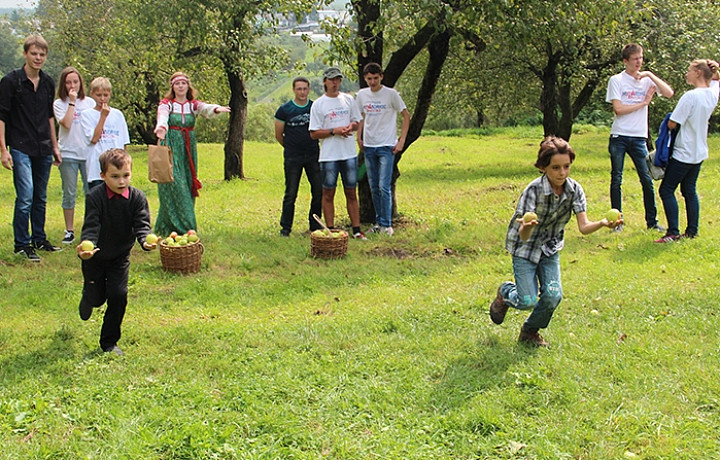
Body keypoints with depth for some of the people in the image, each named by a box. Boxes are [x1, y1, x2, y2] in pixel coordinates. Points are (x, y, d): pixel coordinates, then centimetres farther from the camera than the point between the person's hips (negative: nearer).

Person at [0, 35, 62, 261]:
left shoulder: (48, 83, 11)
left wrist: (54, 146, 20)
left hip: (43, 149, 6)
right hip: (21, 148, -5)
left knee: (41, 198, 12)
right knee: (25, 197, -11)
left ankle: (39, 239, 24)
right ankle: (22, 245, -1)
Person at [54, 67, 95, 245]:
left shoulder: (89, 102, 8)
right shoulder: (59, 104, 3)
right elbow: (66, 124, -13)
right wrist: (71, 102, -10)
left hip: (88, 154, 1)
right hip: (68, 154, -1)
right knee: (69, 193, 3)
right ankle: (69, 231, 11)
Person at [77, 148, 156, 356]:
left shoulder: (137, 197, -14)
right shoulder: (95, 197, -20)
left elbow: (142, 224, -20)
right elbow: (91, 227, -27)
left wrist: (145, 241, -43)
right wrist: (86, 246, -47)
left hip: (120, 256, 1)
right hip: (95, 255, -1)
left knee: (118, 295, -8)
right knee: (97, 297, 8)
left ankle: (109, 341, 10)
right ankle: (88, 298, 51)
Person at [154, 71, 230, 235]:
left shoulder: (193, 104, 8)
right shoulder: (166, 104, 0)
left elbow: (205, 108, -14)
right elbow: (162, 116, -22)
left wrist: (216, 109, -38)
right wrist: (161, 127, -46)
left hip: (189, 148, 4)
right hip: (171, 147, -4)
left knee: (187, 185, 4)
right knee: (173, 185, -10)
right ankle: (181, 227, -7)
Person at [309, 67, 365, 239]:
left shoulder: (348, 99, 9)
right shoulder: (318, 104, -1)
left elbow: (357, 122, 16)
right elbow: (314, 133, -4)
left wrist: (351, 126, -7)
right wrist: (334, 131, -16)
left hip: (349, 154, 3)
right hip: (329, 155, -3)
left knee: (351, 193, 8)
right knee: (328, 194, 3)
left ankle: (356, 230, 12)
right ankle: (330, 230, 10)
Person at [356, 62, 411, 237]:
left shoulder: (391, 94, -7)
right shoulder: (361, 95, 7)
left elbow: (406, 116, -2)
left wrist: (401, 141, -7)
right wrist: (358, 137, 9)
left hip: (386, 146, -5)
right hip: (369, 147, 5)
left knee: (384, 187, -10)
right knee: (374, 188, 10)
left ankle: (386, 224, -2)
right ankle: (378, 222, 20)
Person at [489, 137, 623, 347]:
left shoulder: (574, 190, -13)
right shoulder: (533, 190, -26)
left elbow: (584, 227, -20)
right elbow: (523, 235, -32)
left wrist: (603, 223, -41)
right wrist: (526, 226, -56)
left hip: (550, 249, 4)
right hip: (525, 248, -4)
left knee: (553, 295, -13)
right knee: (528, 301, -13)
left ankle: (530, 332, 15)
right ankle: (505, 292, 24)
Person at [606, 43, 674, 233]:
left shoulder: (647, 80, 9)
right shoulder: (616, 80, -1)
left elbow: (669, 93, -5)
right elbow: (618, 109, -10)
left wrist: (650, 75, -9)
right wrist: (643, 103, -5)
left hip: (639, 137, 2)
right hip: (619, 137, -2)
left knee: (647, 179, 2)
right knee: (616, 180, 3)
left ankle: (652, 221, 10)